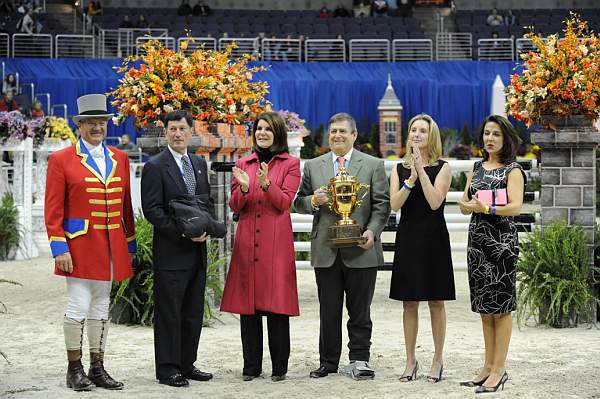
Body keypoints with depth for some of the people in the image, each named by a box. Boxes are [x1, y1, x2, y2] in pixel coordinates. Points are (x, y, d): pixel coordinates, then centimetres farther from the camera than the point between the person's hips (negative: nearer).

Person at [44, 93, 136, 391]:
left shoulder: (120, 159, 11)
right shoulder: (61, 160, -3)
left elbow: (126, 205, 15)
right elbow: (53, 210, -5)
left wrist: (130, 244, 13)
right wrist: (59, 249, -12)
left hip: (111, 247, 5)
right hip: (79, 244, -5)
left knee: (101, 306, 10)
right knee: (79, 305, -5)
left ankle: (98, 369, 17)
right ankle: (74, 369, 7)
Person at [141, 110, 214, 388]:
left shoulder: (200, 164, 15)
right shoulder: (155, 166, -6)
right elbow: (152, 209, -12)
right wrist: (182, 233, -17)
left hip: (197, 251, 7)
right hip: (170, 251, -6)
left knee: (193, 312, 10)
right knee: (169, 313, -2)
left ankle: (186, 364, 19)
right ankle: (167, 369, 4)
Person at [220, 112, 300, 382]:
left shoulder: (291, 164, 5)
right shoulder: (242, 164, 14)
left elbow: (284, 202, -4)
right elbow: (235, 206, 9)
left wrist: (266, 184, -21)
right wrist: (244, 188, -11)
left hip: (276, 242, -3)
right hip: (247, 242, 3)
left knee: (277, 305, -3)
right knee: (248, 303, 4)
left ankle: (280, 367, 5)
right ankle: (251, 366, 12)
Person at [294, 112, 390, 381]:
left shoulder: (373, 165, 6)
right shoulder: (312, 166, 12)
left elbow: (382, 204, 2)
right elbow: (299, 202, 14)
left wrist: (372, 231, -13)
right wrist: (313, 201, -8)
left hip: (360, 250, -2)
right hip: (326, 250, 2)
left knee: (359, 310, 4)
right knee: (328, 311, 6)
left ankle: (359, 360, 12)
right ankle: (328, 362, 14)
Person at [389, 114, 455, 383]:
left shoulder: (442, 168, 0)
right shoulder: (400, 169, 9)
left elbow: (435, 202, -14)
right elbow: (394, 204, -4)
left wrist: (421, 170, -16)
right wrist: (411, 179, -16)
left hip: (433, 239, -3)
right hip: (407, 238, 3)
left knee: (435, 302, 3)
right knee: (409, 303, 5)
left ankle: (438, 360, 12)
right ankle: (410, 361, 12)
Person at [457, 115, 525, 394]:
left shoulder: (512, 170, -3)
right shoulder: (477, 168, 15)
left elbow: (515, 206, -17)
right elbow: (463, 206, 12)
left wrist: (486, 208, -28)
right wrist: (470, 204, -10)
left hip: (501, 240, -6)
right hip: (477, 238, 7)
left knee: (501, 306, -4)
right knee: (485, 306, 10)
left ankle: (499, 369, 0)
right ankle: (489, 366, 17)